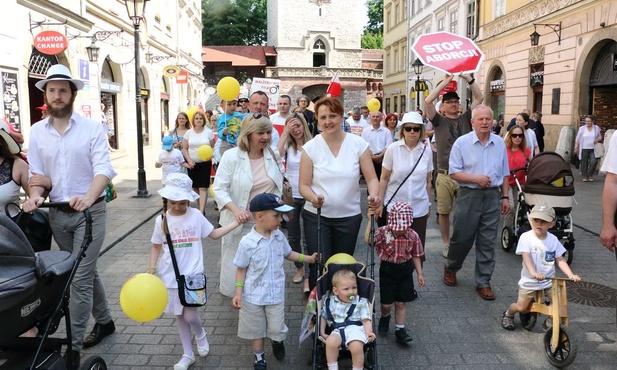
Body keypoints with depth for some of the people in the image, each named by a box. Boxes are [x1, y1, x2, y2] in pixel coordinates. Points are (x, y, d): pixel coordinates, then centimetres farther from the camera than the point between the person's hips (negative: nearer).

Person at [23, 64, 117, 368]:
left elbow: (104, 169, -17)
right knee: (86, 271, 18)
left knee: (79, 277, -5)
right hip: (57, 214, 4)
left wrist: (88, 197, -35)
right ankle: (104, 321, 36)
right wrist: (36, 194, -14)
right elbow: (37, 172, 7)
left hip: (89, 212, -4)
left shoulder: (92, 128, -7)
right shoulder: (36, 132, 5)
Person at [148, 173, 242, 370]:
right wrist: (151, 268, -3)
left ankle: (200, 335, 28)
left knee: (190, 315, -7)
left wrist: (237, 222, 0)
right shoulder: (162, 220, -2)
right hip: (170, 275, 2)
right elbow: (156, 246, 8)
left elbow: (214, 234, 5)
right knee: (179, 316, 12)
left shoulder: (195, 215, -5)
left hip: (192, 274, -2)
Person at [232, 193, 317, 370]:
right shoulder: (247, 242, -19)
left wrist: (309, 258, 8)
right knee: (256, 329, 15)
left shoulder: (279, 236, -5)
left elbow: (288, 254, 13)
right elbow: (241, 269, -10)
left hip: (276, 294, 3)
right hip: (253, 296, -3)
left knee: (277, 329, 9)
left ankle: (277, 341, 45)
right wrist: (238, 293, -13)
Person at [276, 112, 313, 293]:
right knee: (293, 236, 15)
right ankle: (299, 268, 34)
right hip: (290, 196, 3)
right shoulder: (287, 145, 0)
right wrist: (285, 132, -19)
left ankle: (308, 277, 2)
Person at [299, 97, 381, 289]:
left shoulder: (358, 144, -4)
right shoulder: (310, 147, -5)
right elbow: (304, 185, -4)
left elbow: (371, 178, -4)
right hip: (316, 216, -1)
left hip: (349, 216, 1)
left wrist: (374, 195, -25)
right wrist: (313, 198, -26)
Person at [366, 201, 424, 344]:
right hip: (388, 269, -1)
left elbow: (416, 255, 3)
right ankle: (385, 317, 43)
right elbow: (368, 239, -35)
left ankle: (400, 330, 21)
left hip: (405, 270, 1)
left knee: (401, 302, 8)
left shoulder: (413, 235, -9)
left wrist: (419, 273, 4)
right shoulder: (383, 232, -17)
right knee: (386, 302, 8)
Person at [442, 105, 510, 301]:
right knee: (462, 238, 6)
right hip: (469, 195, -3)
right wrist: (476, 178, -18)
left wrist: (505, 197, 9)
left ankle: (483, 282, 17)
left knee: (487, 242, 7)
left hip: (492, 196, 3)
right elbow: (454, 172, -7)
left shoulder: (500, 143, 7)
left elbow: (504, 173, 13)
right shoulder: (462, 142, -5)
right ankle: (450, 268, 32)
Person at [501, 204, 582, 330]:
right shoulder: (526, 237, -15)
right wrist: (533, 273, -42)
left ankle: (549, 323, 20)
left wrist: (571, 275, -15)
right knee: (521, 307, 1)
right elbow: (526, 257, -25)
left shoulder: (553, 240, -3)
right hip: (529, 281, -3)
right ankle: (508, 314, 35)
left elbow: (560, 260, -1)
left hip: (549, 280, 3)